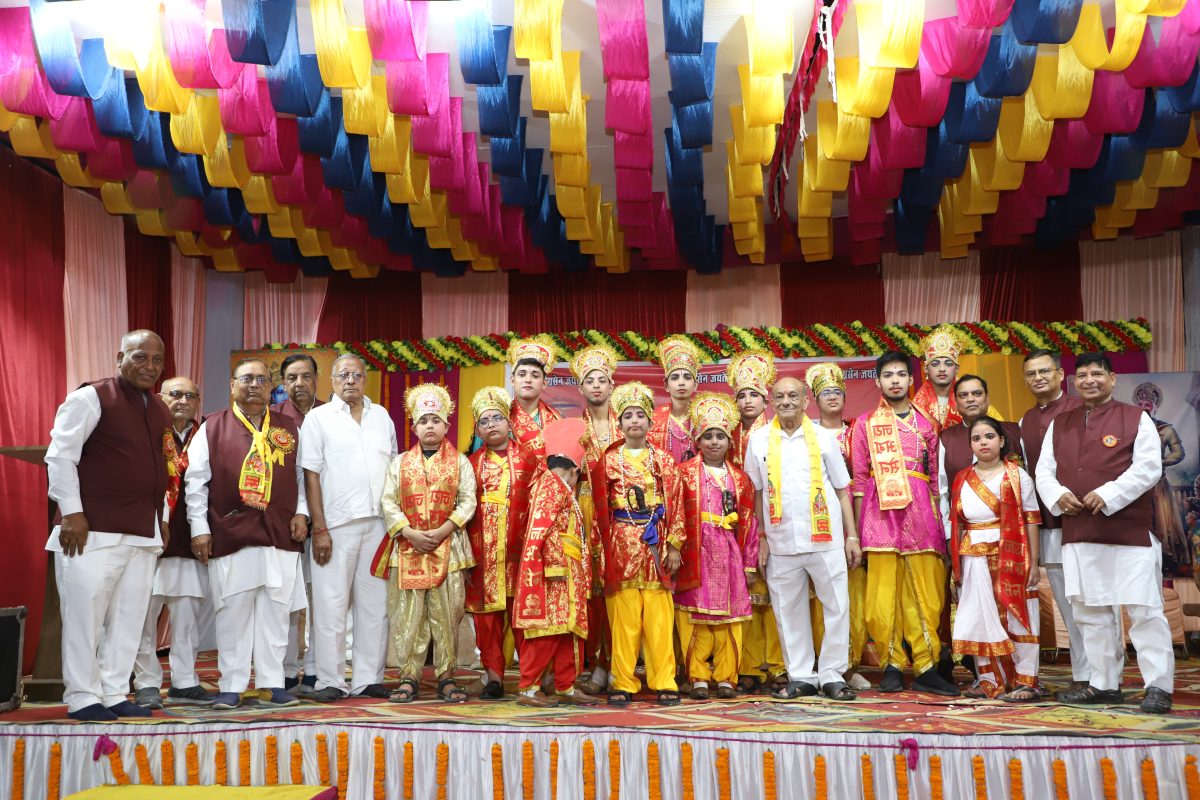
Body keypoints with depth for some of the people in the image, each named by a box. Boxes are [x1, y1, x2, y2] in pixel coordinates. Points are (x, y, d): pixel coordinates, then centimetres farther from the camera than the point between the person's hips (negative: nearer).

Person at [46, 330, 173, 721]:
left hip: (144, 534, 7)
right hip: (93, 530, -6)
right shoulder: (90, 399, -6)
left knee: (128, 618, 7)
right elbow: (59, 456, -8)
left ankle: (114, 694, 15)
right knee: (85, 615, -2)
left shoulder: (160, 410, 16)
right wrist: (72, 513, -13)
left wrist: (161, 521, 17)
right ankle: (82, 697, 8)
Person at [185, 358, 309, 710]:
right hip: (229, 533, -2)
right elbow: (196, 481, 4)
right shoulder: (212, 428, 7)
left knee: (275, 611, 3)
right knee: (232, 611, 0)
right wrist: (199, 529, -1)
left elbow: (301, 476, 16)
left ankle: (271, 683, 11)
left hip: (281, 535, 2)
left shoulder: (289, 429, 14)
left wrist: (301, 513, 3)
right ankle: (231, 686, 8)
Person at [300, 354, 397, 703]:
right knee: (331, 602, -2)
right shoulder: (319, 418, 3)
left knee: (374, 602, 5)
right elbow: (311, 475, -2)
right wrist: (319, 528, -9)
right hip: (336, 524, -3)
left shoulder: (381, 416, 14)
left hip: (378, 523, 3)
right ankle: (330, 681, 7)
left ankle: (368, 679, 13)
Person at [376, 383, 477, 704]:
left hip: (447, 544, -1)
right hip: (407, 545, 1)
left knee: (446, 611, -2)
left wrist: (443, 530, -11)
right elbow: (389, 502, 5)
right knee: (407, 612, -1)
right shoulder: (400, 462, 12)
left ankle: (446, 676, 5)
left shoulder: (460, 462, 8)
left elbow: (468, 500, 1)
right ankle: (409, 676, 5)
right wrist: (410, 532, -9)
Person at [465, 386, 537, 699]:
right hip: (483, 551, 2)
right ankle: (494, 674, 10)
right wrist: (467, 556, 1)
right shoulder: (473, 463, 10)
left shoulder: (527, 458, 5)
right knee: (487, 613, 2)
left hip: (518, 548, -2)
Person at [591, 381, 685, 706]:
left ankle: (664, 682, 7)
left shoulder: (663, 460, 9)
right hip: (621, 545, 0)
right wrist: (601, 550, -1)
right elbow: (600, 509, 4)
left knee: (659, 618, 0)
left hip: (656, 544, 1)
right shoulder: (608, 461, 7)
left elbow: (675, 505, 5)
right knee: (623, 618, -1)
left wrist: (674, 546, -1)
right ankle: (624, 683, 6)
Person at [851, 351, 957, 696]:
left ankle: (926, 668, 5)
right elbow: (859, 480, 7)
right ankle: (892, 665, 6)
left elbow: (935, 477, 15)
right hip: (880, 512, -1)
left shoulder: (926, 423, 15)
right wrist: (856, 529, 2)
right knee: (883, 594, -3)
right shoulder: (865, 423, 10)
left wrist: (938, 523, 8)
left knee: (925, 593, -1)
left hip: (919, 511, 2)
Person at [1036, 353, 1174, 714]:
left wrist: (1108, 495, -18)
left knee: (1144, 610, -5)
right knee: (1090, 611, 10)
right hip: (1078, 533, 5)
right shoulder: (1059, 424, 15)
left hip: (1131, 532, -5)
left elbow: (1148, 467, -9)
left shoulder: (1136, 418, 1)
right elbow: (1044, 470, 12)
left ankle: (1158, 686, 3)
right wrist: (1058, 495, -8)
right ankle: (1104, 684, 20)